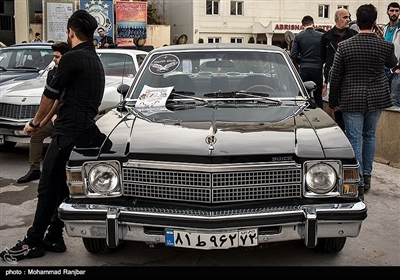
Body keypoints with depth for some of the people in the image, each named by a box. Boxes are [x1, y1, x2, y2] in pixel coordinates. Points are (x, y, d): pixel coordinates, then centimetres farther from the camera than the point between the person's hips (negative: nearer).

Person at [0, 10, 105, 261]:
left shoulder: (73, 58, -12)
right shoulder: (96, 61, 16)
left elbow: (50, 94, -7)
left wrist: (35, 122, 7)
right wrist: (56, 116, 35)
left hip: (68, 133, -9)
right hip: (86, 130, 9)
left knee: (48, 188, -3)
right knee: (62, 187, 13)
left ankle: (33, 243, 4)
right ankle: (54, 237, 18)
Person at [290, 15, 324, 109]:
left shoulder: (298, 37, -2)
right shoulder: (321, 36, -1)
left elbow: (293, 55, -7)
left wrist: (301, 62, 10)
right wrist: (320, 63, 14)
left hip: (304, 69, -1)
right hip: (317, 69, 1)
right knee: (318, 96, 11)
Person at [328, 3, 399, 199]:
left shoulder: (344, 46, -10)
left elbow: (335, 77, -6)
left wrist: (334, 102, 6)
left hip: (352, 100, -2)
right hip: (377, 98, 3)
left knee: (354, 140, 1)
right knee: (370, 135, 20)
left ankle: (358, 185, 0)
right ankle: (367, 176, 30)